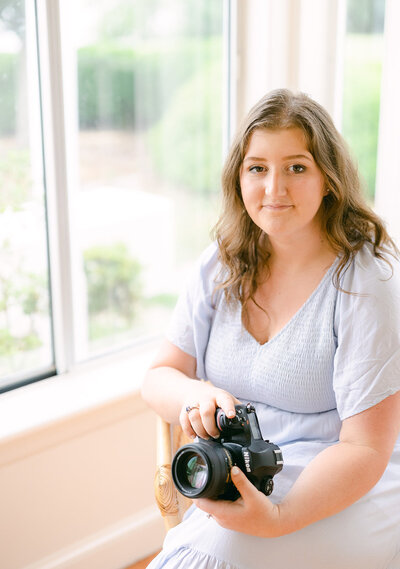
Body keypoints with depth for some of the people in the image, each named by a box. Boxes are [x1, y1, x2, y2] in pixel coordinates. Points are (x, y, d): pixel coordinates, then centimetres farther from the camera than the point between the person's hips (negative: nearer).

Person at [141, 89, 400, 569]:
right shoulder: (223, 264, 2)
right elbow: (158, 379, 4)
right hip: (232, 481, 5)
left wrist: (277, 518, -30)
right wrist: (191, 394, -20)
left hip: (343, 494, -4)